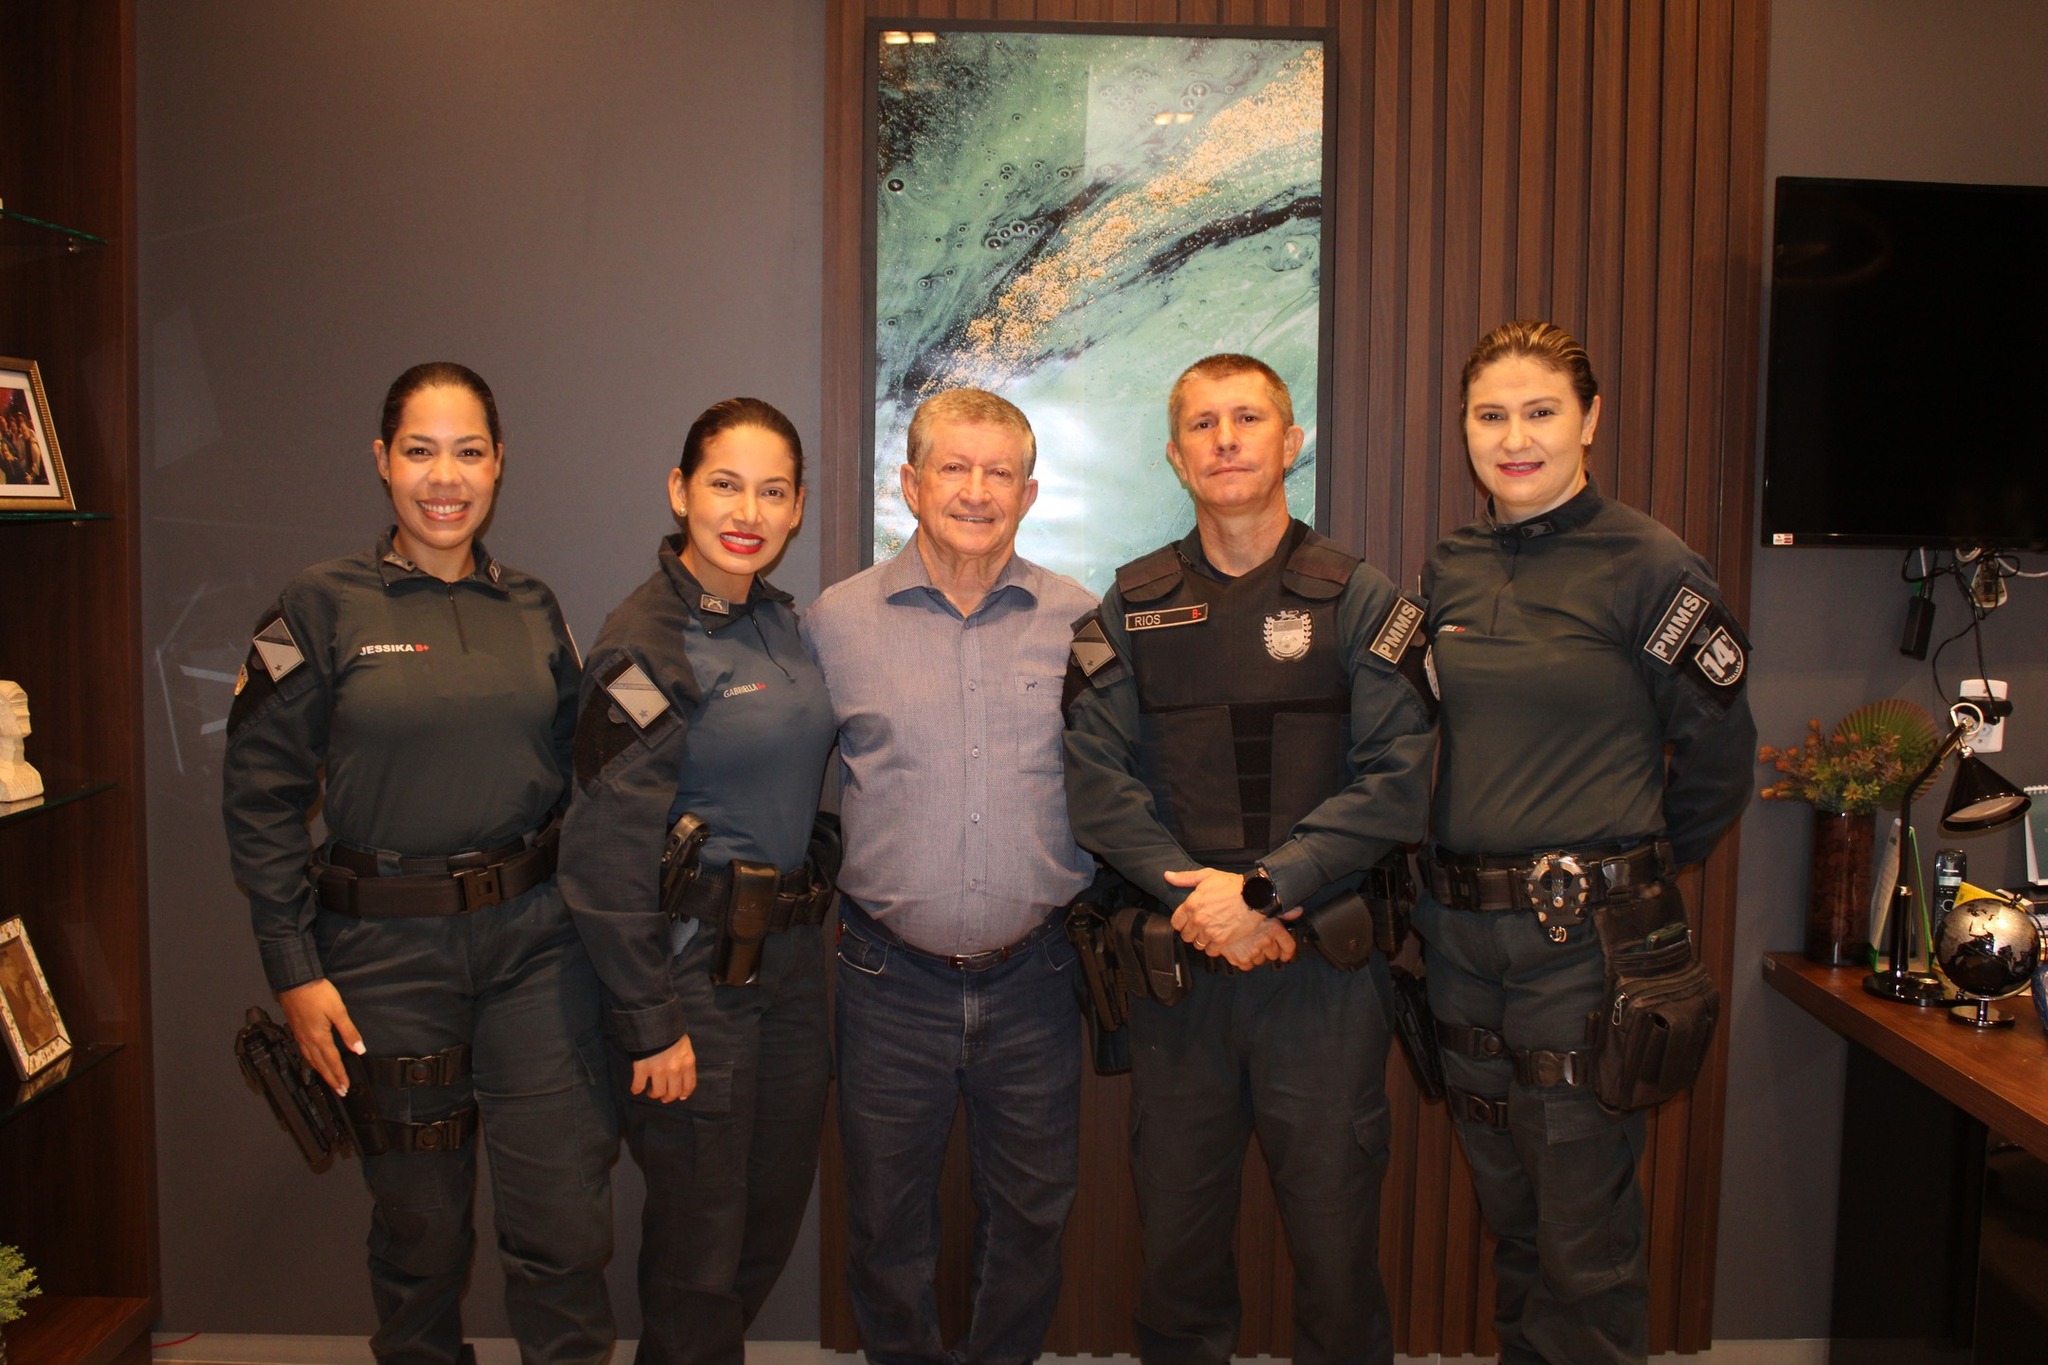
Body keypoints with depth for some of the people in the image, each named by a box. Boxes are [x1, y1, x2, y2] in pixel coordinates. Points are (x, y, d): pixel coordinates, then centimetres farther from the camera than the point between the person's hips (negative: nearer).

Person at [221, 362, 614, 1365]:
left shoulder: (532, 608, 8)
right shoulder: (323, 606, -2)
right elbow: (261, 794, -4)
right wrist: (294, 971, -7)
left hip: (536, 942, 2)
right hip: (387, 951, -2)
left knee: (565, 1225, 1)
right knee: (420, 1224, 13)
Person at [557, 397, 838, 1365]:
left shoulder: (782, 621, 7)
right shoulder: (645, 643, -15)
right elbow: (606, 854, -17)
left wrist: (811, 921, 12)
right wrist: (650, 1024, -16)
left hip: (791, 955, 7)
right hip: (694, 966, -7)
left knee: (775, 1216, 19)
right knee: (700, 1246, 7)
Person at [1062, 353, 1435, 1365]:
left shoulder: (1358, 600, 1)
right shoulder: (1131, 608, 7)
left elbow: (1397, 783, -8)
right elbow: (1098, 783, -1)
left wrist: (1262, 887, -15)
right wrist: (1194, 899, -13)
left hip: (1323, 957, -1)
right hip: (1175, 959, 2)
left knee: (1335, 1227, 7)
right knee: (1175, 1223, 13)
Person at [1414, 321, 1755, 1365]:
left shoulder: (1648, 567, -9)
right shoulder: (1449, 570, 7)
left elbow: (1718, 753, -2)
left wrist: (1635, 876, 6)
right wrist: (1442, 893, 11)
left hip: (1588, 938, -5)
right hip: (1461, 933, 5)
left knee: (1584, 1239, 4)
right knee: (1507, 1216, 19)